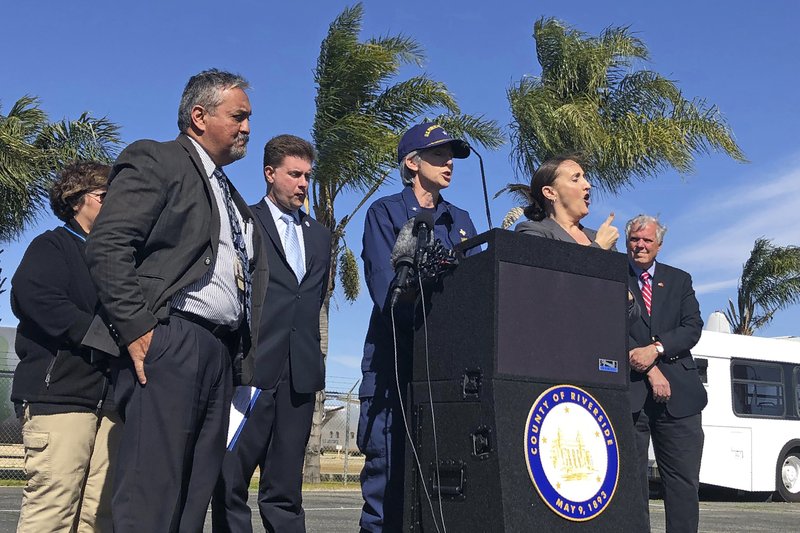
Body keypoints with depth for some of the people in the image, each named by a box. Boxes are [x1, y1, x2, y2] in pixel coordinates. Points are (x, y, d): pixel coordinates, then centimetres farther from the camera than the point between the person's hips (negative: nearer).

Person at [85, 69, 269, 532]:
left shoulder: (232, 197, 27)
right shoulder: (154, 160, 3)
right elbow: (107, 245, -10)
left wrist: (244, 360, 14)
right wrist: (136, 328, -17)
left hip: (221, 352, 8)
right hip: (170, 341, -8)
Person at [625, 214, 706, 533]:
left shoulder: (679, 280, 17)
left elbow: (693, 328, 5)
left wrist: (656, 349, -12)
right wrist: (650, 370, -11)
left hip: (678, 394, 3)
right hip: (630, 394, -3)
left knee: (684, 480, 2)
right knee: (631, 479, 0)